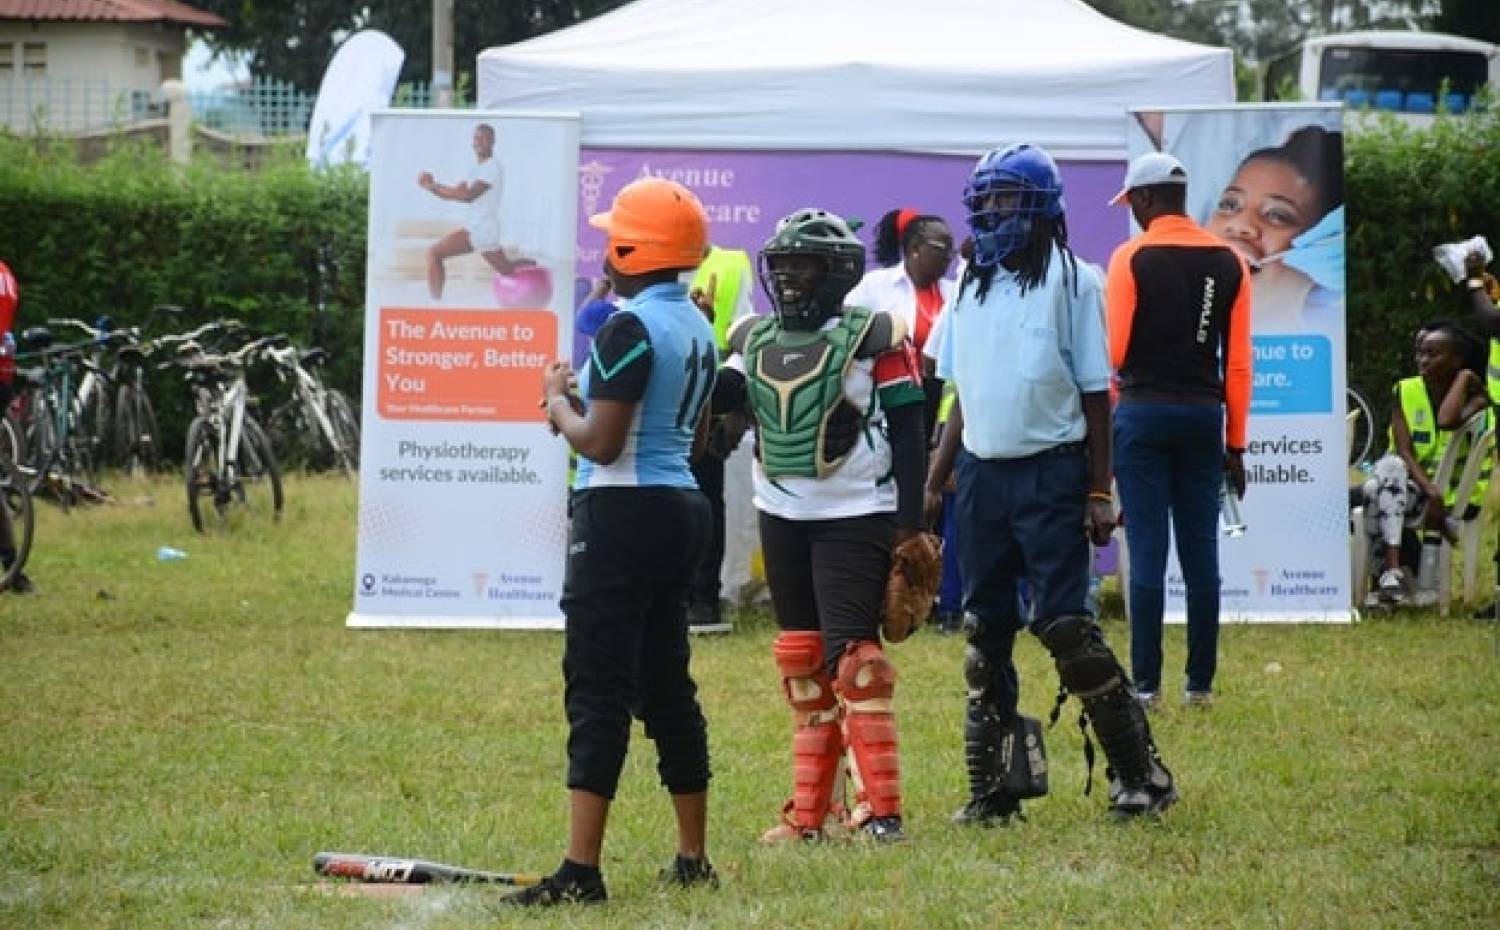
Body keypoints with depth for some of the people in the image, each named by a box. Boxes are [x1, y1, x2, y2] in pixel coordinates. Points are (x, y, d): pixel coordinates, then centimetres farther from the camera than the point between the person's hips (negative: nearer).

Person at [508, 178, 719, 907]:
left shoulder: (630, 328, -16)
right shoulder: (697, 328, 12)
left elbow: (599, 442, -18)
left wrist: (560, 402, 1)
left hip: (623, 512, -9)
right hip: (679, 510, 9)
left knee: (598, 689, -9)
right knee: (667, 686, 16)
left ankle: (581, 869, -12)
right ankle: (693, 858, 21)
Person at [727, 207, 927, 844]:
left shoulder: (873, 337, -7)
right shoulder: (753, 339, 9)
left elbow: (907, 433, -6)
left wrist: (908, 522, -10)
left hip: (855, 520, -6)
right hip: (781, 517, 6)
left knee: (852, 658, -12)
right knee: (802, 666, 9)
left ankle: (880, 810, -10)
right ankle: (808, 811, 12)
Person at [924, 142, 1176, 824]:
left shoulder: (1071, 281, -5)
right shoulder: (970, 287, 11)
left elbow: (1095, 393, -4)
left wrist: (1099, 492, -8)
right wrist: (933, 484, 11)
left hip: (1051, 473, -6)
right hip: (981, 472, 6)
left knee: (1063, 625, -9)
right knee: (984, 628, 7)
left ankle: (1140, 773, 1)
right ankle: (990, 789, 14)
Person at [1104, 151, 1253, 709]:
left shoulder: (1133, 258, -7)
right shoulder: (1228, 262, 6)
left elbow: (1115, 351, -9)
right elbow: (1238, 360, 6)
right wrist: (1235, 443, 11)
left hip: (1144, 410, -4)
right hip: (1205, 413, 4)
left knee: (1148, 552, -2)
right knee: (1202, 553, 7)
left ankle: (1146, 683, -2)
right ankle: (1201, 683, 9)